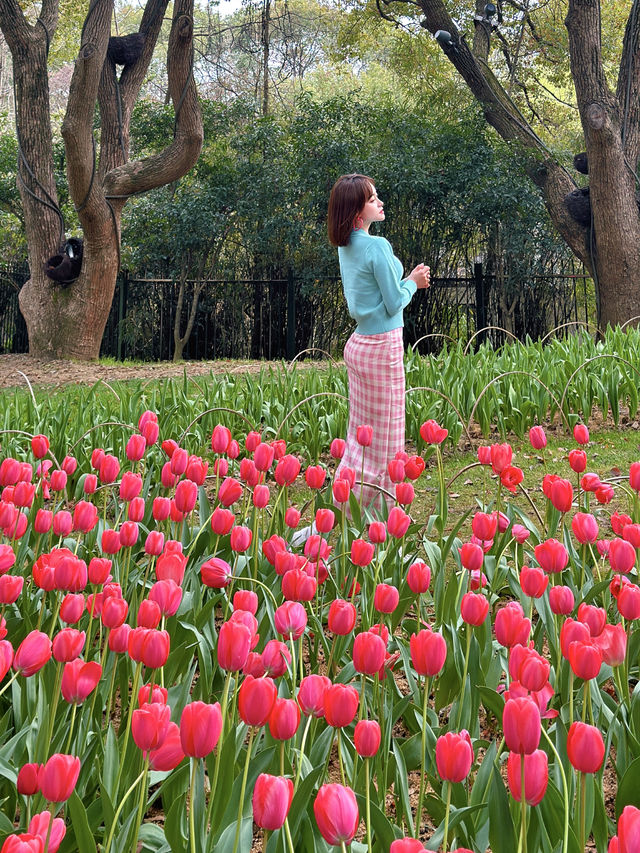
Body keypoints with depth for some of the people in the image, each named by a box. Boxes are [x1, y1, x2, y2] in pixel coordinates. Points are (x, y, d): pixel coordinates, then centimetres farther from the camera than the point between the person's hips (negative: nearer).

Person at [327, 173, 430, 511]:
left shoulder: (346, 248, 9)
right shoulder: (377, 246, -18)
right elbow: (394, 303, -14)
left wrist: (408, 280, 12)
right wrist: (412, 282, 4)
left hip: (359, 343, 9)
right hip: (382, 347, -9)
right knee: (384, 436, -1)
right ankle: (380, 512, 4)